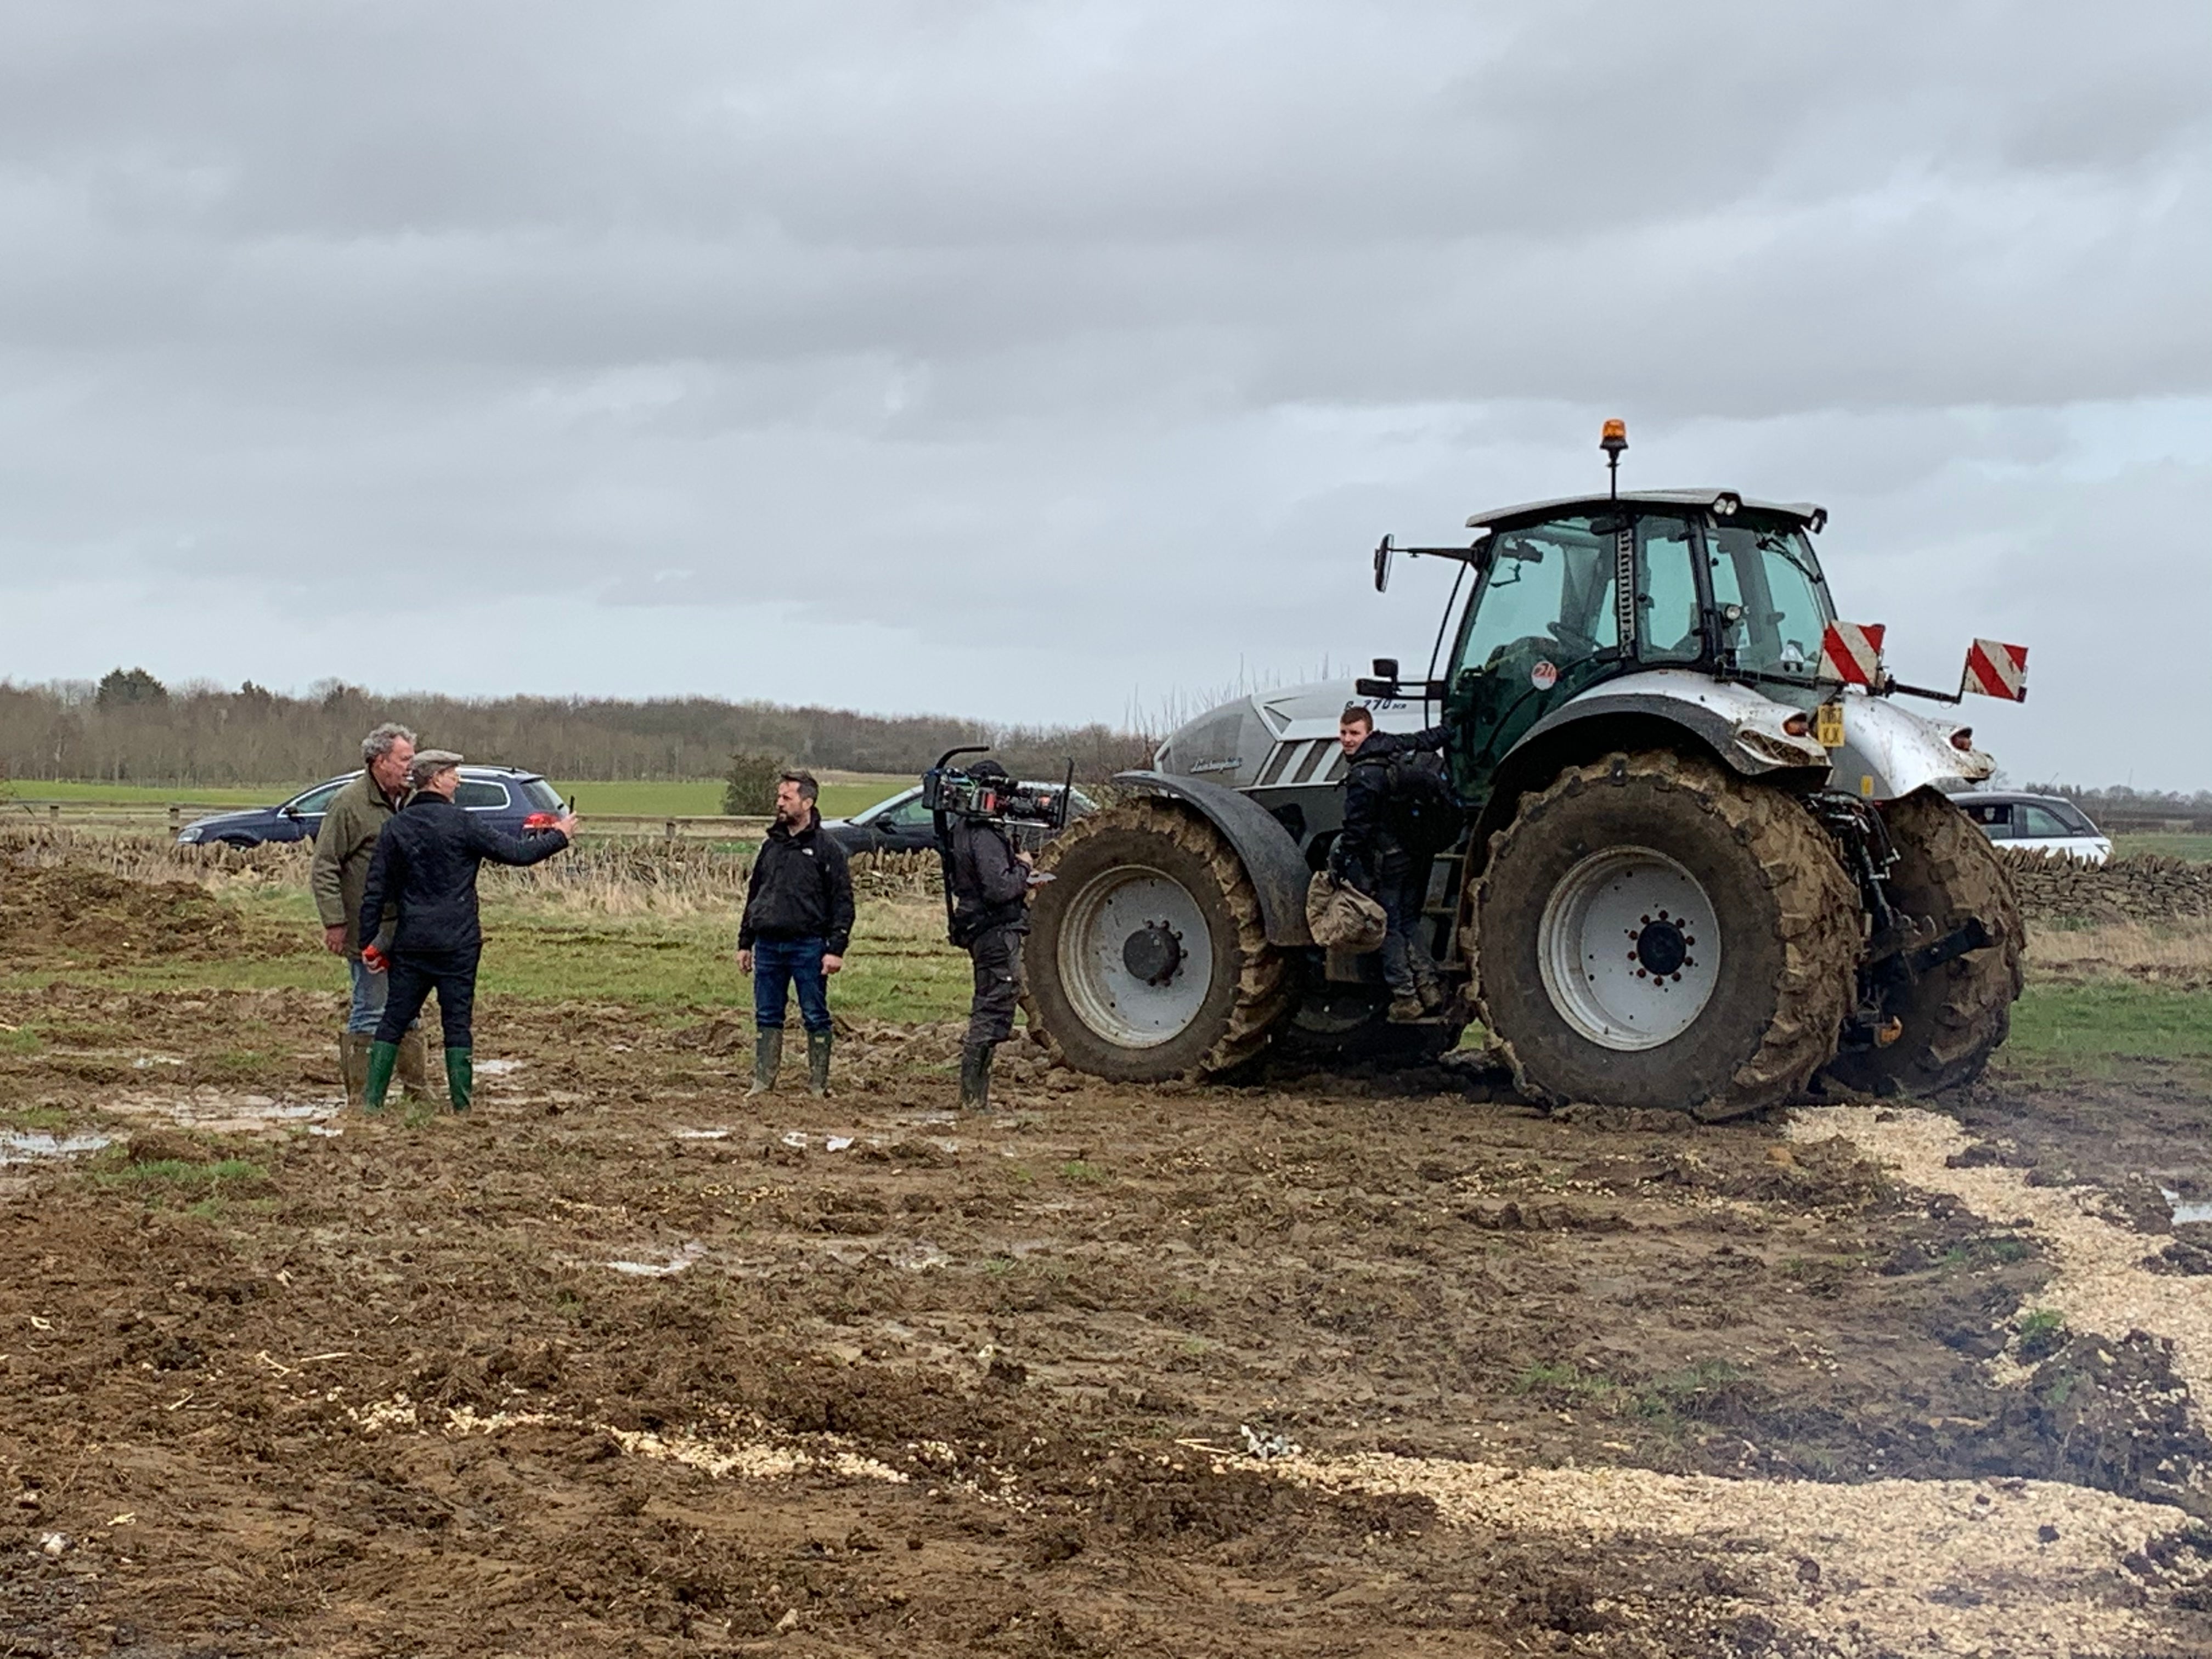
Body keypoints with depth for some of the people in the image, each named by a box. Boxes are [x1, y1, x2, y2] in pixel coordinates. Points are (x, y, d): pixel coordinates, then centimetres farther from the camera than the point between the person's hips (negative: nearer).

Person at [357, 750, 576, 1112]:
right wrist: (558, 836, 10)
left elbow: (375, 891, 4)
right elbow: (517, 852, -6)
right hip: (457, 944, -3)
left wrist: (369, 942, 10)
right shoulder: (462, 823, -9)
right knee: (457, 1021, 3)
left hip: (410, 943, 3)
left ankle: (373, 1098, 7)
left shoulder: (396, 827, 3)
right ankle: (461, 1102, 4)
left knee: (394, 1020, 9)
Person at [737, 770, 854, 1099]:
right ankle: (763, 1082, 14)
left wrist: (837, 948, -13)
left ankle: (818, 1085, 8)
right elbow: (754, 895, 19)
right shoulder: (771, 846, 13)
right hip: (768, 945, 5)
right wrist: (745, 943, 15)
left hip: (808, 946, -5)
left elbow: (842, 902, -5)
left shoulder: (827, 849, -3)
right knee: (767, 1017, 8)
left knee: (815, 1017, 2)